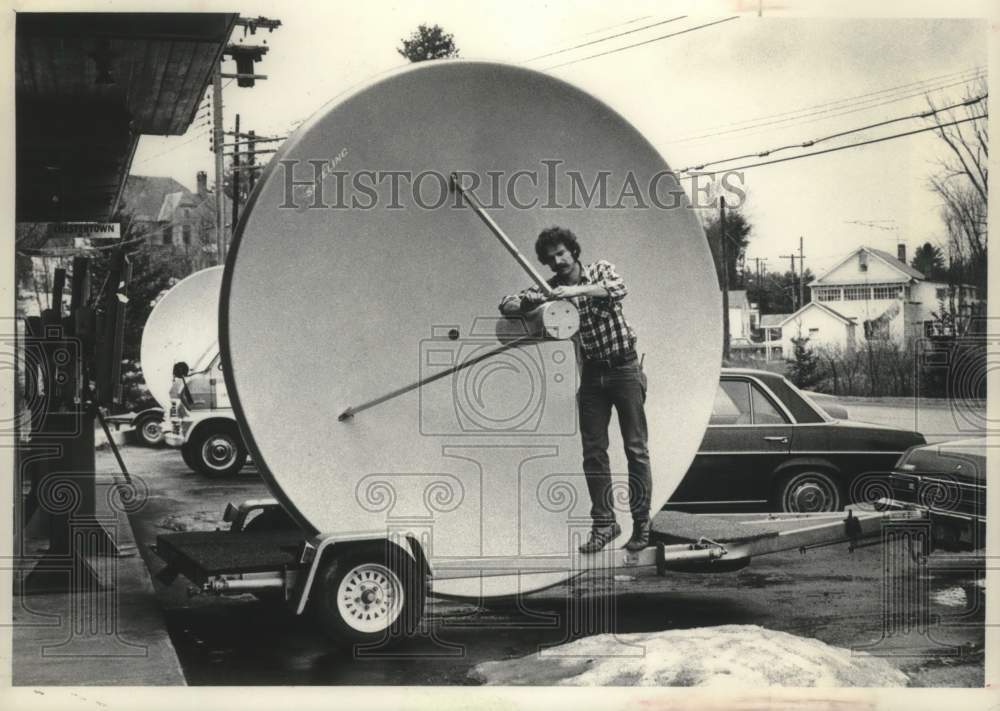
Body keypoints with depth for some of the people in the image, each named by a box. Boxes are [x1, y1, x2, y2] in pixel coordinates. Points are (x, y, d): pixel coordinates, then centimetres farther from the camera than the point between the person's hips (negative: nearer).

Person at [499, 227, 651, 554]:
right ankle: (604, 523, 7)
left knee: (636, 449, -2)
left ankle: (641, 523, 2)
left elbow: (618, 289, -24)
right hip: (592, 373, 3)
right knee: (593, 452, 0)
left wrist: (577, 290, -34)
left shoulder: (601, 269, -2)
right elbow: (506, 306, -3)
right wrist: (527, 302, -25)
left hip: (624, 368, -3)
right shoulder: (550, 290, 5)